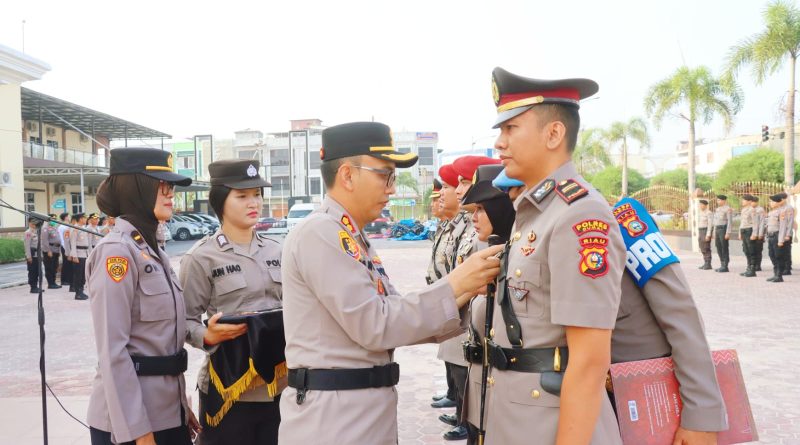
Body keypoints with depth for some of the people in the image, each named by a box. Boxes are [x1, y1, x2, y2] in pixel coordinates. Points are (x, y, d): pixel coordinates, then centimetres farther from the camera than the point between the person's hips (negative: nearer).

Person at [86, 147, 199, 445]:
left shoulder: (153, 250, 11)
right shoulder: (117, 250, -15)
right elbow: (112, 351, -19)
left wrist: (181, 404, 16)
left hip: (167, 412, 8)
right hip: (130, 417, -8)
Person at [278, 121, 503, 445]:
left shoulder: (353, 238, 12)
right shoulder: (319, 232, -16)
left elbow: (393, 316, 7)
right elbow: (373, 325, -20)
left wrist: (463, 296, -3)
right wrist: (454, 284, -16)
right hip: (333, 418, -9)